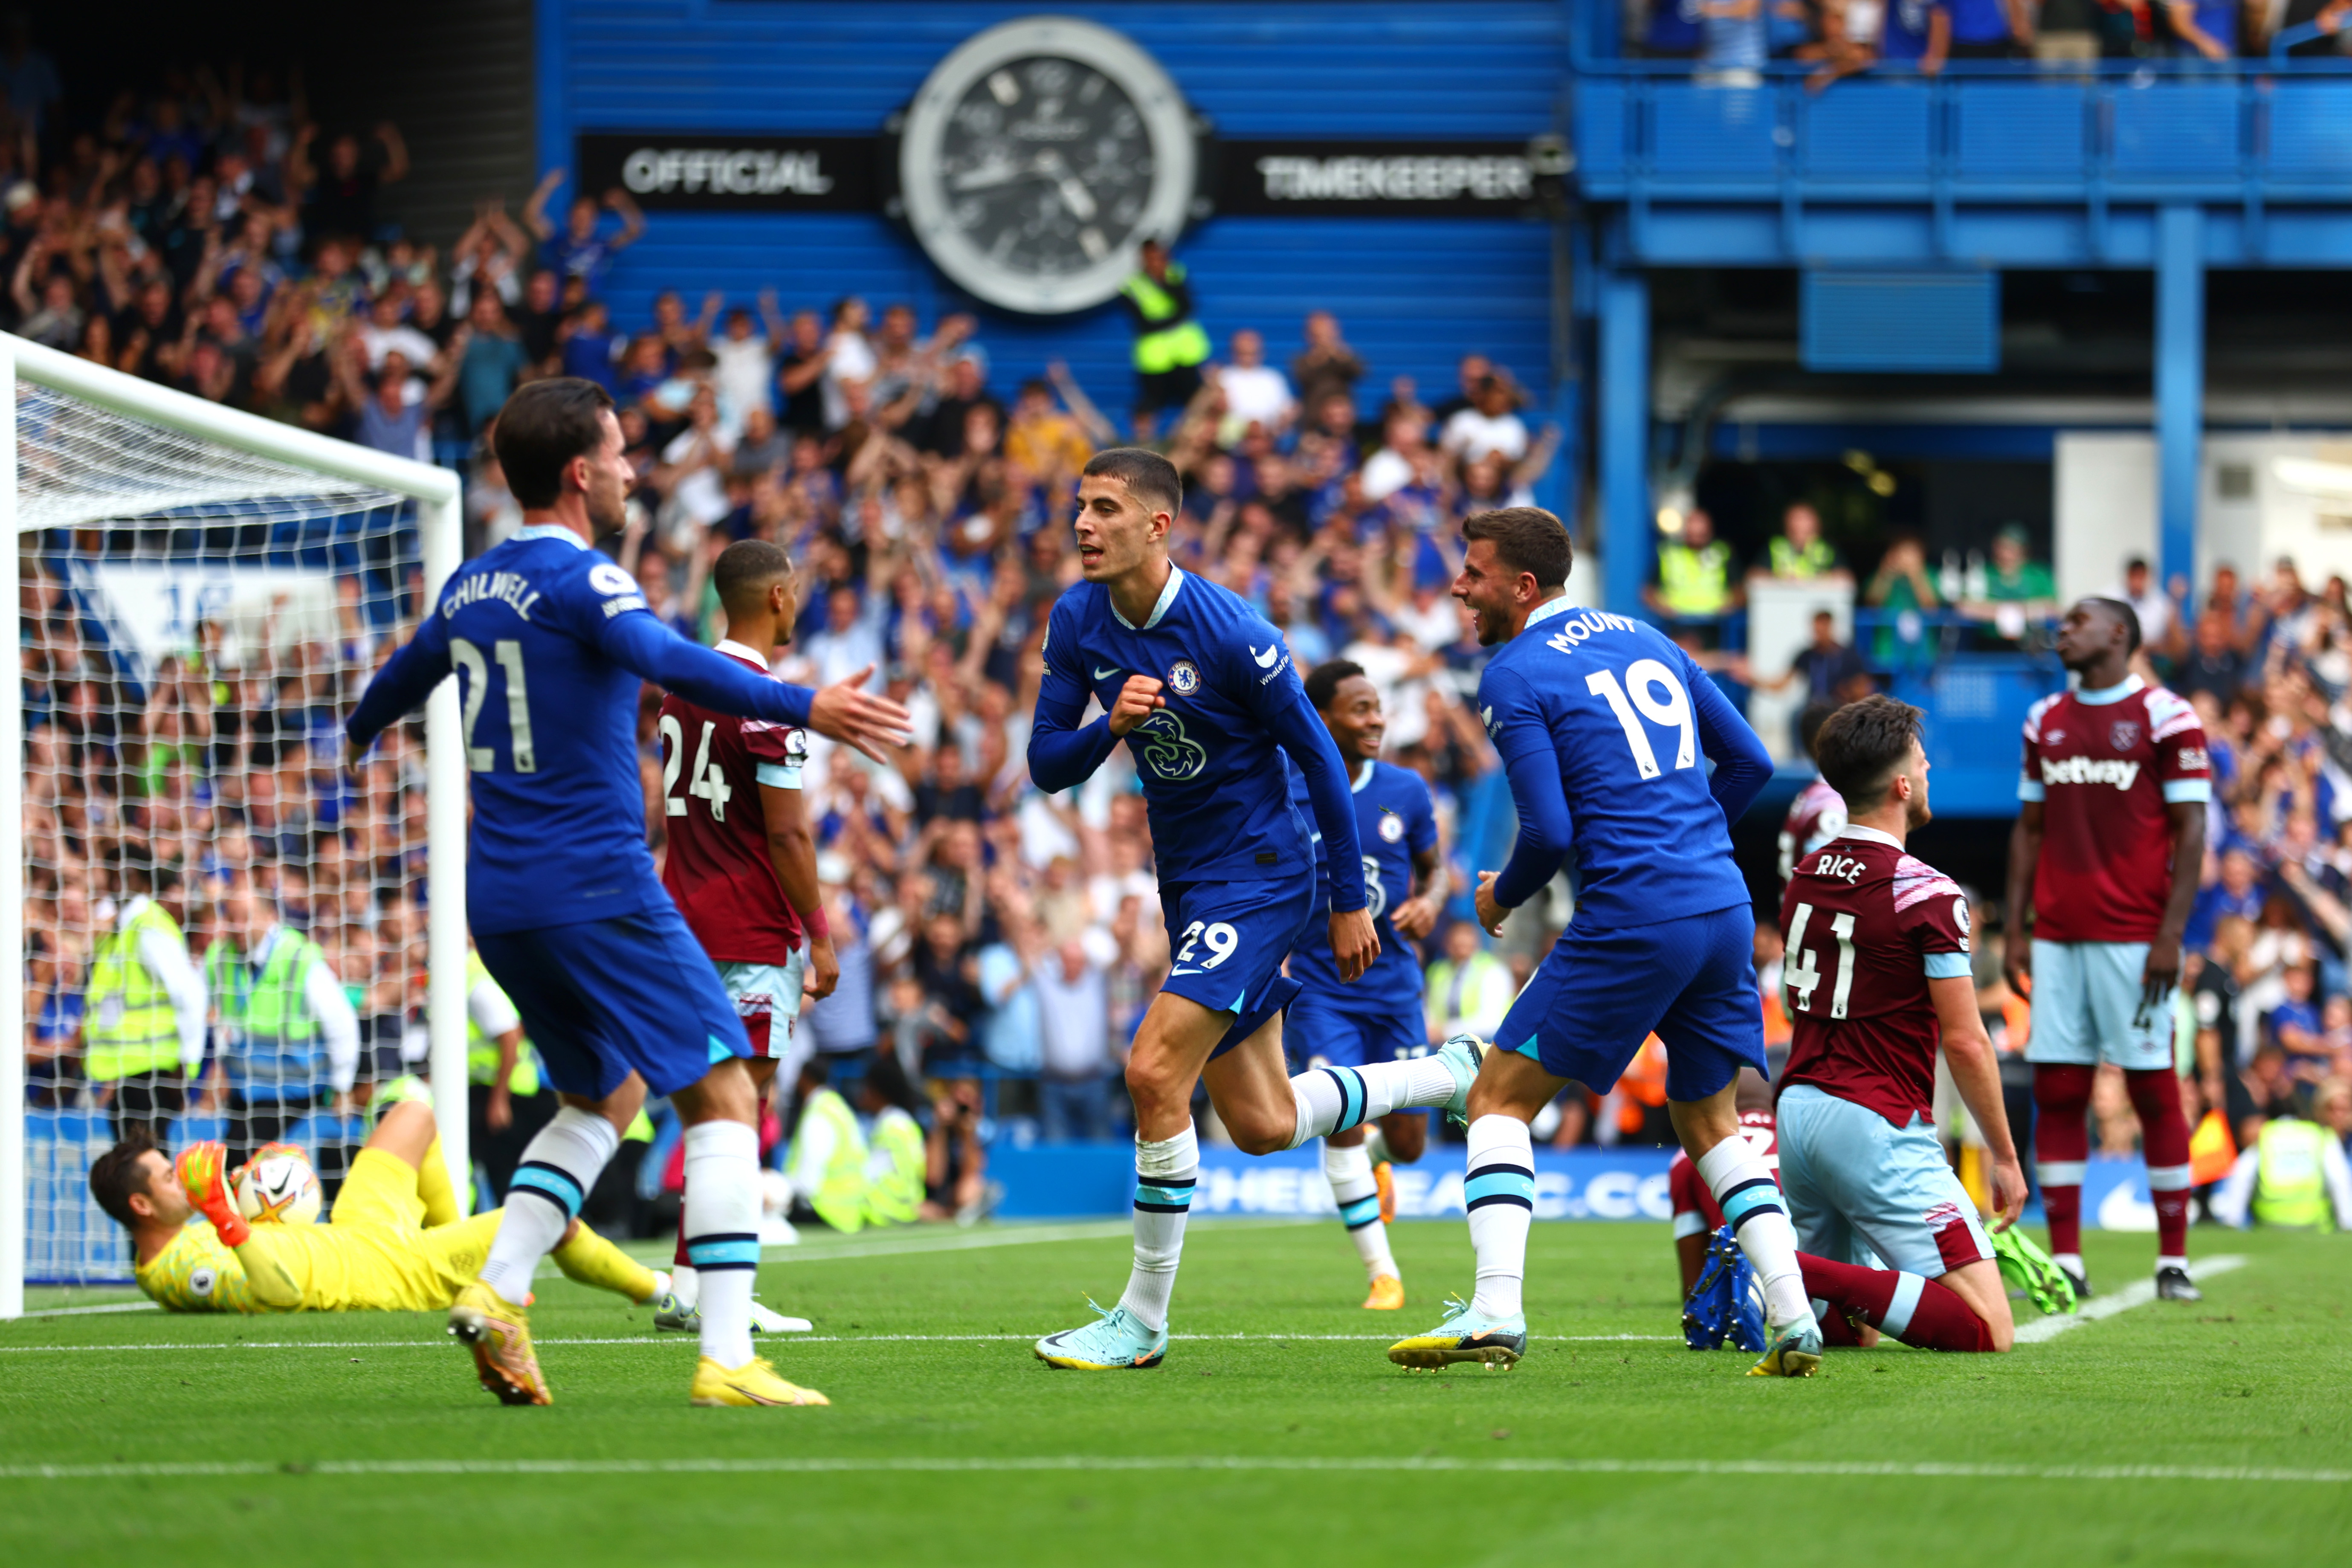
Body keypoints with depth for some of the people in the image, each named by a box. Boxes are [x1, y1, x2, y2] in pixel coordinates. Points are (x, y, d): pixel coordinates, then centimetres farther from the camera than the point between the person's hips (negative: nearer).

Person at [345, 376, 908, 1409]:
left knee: (605, 1097, 23)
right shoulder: (579, 579, -11)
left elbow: (408, 672, 34)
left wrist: (362, 729, 56)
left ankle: (498, 1290, 5)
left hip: (499, 898, 8)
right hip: (599, 889, -8)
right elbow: (667, 662, -30)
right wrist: (800, 707, -39)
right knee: (722, 1095, -5)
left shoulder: (470, 589, 13)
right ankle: (726, 1358, -15)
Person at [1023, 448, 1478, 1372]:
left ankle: (1143, 1320, -9)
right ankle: (1454, 1076, 36)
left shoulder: (1230, 631, -20)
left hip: (1258, 873, -8)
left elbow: (1317, 757, -11)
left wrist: (1349, 902, -5)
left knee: (1155, 1070, -20)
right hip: (1187, 881, 8)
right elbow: (1046, 766, 0)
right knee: (1264, 1126, 11)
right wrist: (1111, 725, -23)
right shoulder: (1078, 620, -2)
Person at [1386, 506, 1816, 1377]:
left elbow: (1549, 832, -11)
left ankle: (1496, 1313, -12)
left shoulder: (1514, 677, -4)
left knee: (1500, 1099, 2)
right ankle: (1793, 1321, 8)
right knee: (1710, 1120, 20)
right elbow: (1749, 760, 18)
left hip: (1633, 915, -7)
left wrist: (1501, 896, 8)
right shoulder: (1642, 639, 17)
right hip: (1726, 907, 7)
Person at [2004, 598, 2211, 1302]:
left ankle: (2174, 1261, 2)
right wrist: (2016, 929, 11)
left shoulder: (2164, 717, -3)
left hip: (2132, 939, -5)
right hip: (2058, 939, 5)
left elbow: (2191, 832, -6)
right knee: (2056, 1093, 2)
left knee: (2155, 1090, -2)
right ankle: (2065, 1262, 5)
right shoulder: (2047, 721, 14)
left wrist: (2170, 936, -12)